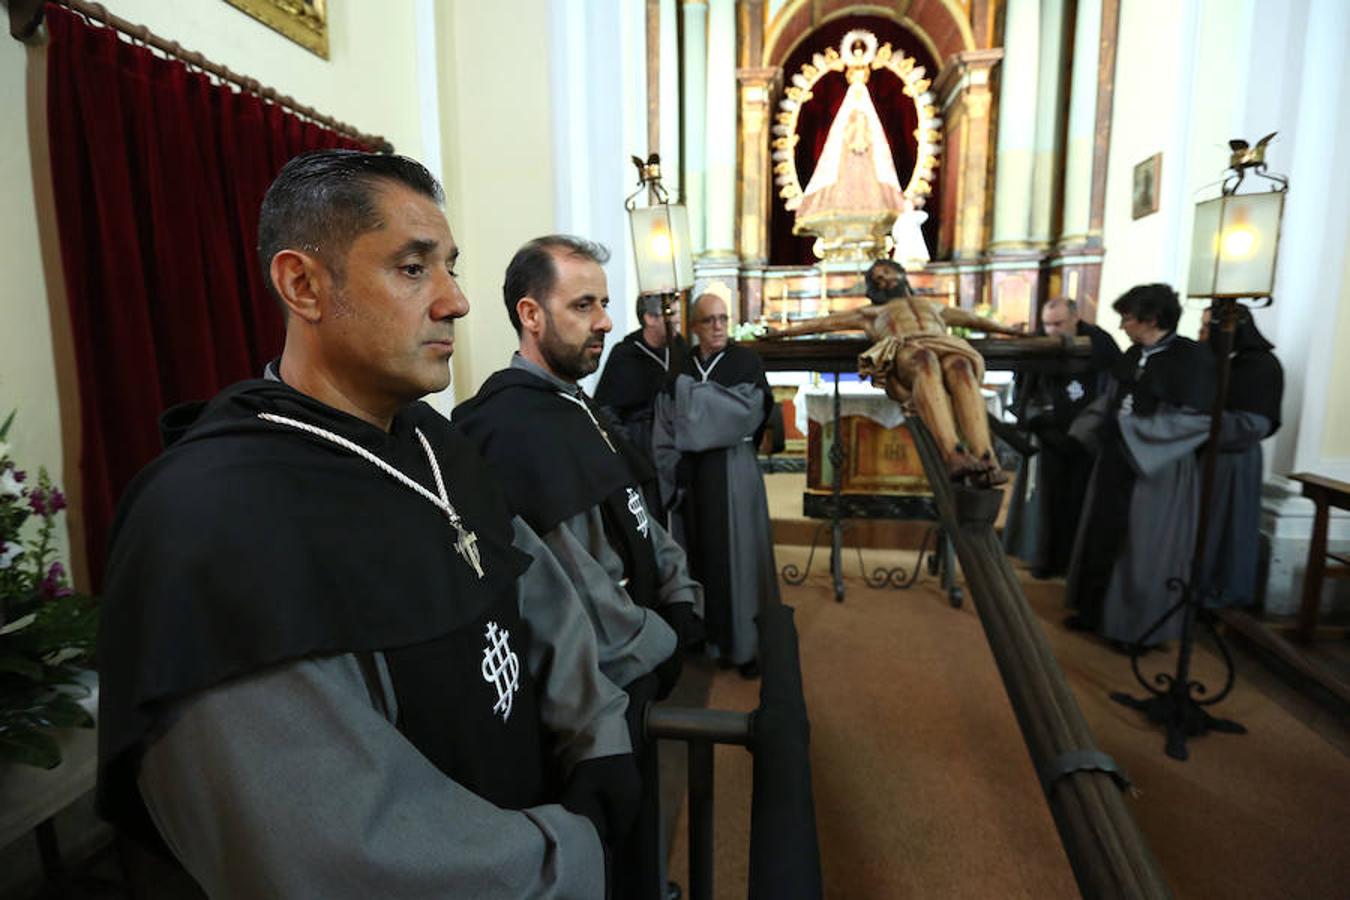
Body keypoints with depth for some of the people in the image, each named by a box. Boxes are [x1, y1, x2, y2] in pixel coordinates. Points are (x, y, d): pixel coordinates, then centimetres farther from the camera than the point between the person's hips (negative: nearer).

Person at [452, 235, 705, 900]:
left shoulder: (575, 407, 7)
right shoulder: (514, 427, -25)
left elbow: (635, 515, 11)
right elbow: (576, 592, -28)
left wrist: (681, 598, 0)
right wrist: (660, 645, -13)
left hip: (625, 673, 9)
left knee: (631, 838, 29)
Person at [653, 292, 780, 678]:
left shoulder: (746, 362, -1)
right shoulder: (680, 368, 6)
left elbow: (749, 410, -16)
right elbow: (666, 429, 5)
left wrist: (692, 391, -14)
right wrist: (676, 466, -8)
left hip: (734, 473, -2)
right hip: (690, 474, 3)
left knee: (736, 553, 3)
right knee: (699, 552, 8)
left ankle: (744, 643, 15)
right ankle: (703, 633, 23)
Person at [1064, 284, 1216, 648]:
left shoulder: (1192, 357, -14)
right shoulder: (1133, 355, 6)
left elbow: (1197, 419, -18)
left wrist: (1131, 427, -19)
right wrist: (1088, 430, 4)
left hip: (1157, 472, -7)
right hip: (1117, 464, 7)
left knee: (1143, 550, 5)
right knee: (1103, 538, 14)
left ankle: (1141, 627, 23)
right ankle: (1098, 611, 29)